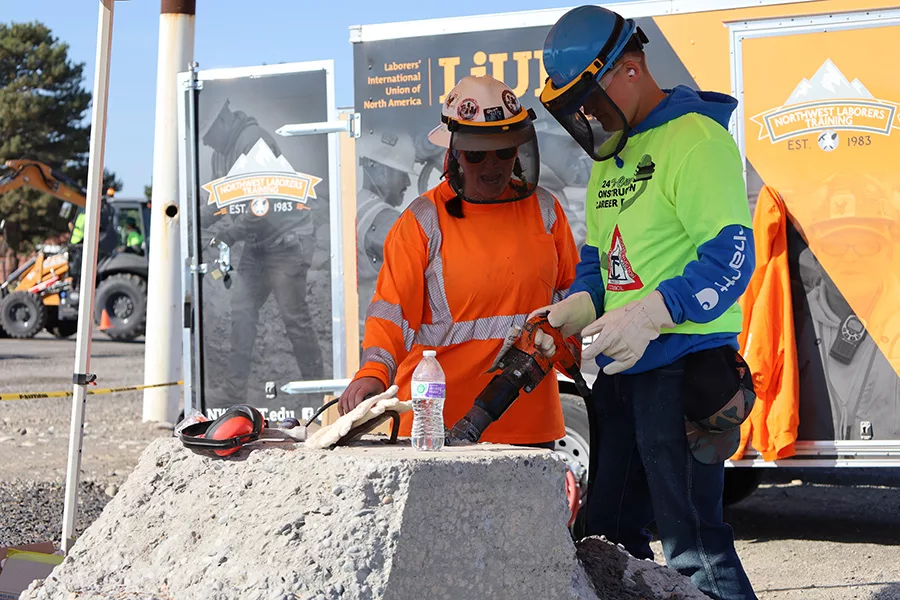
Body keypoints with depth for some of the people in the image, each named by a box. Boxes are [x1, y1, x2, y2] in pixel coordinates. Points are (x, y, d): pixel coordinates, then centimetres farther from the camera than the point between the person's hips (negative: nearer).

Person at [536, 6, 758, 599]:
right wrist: (576, 306, 3)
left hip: (685, 366, -9)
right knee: (610, 535, 15)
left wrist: (651, 313, -29)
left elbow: (732, 254, -19)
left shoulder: (696, 139, -11)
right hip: (623, 368, 9)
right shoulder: (610, 157, 18)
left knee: (694, 546, -8)